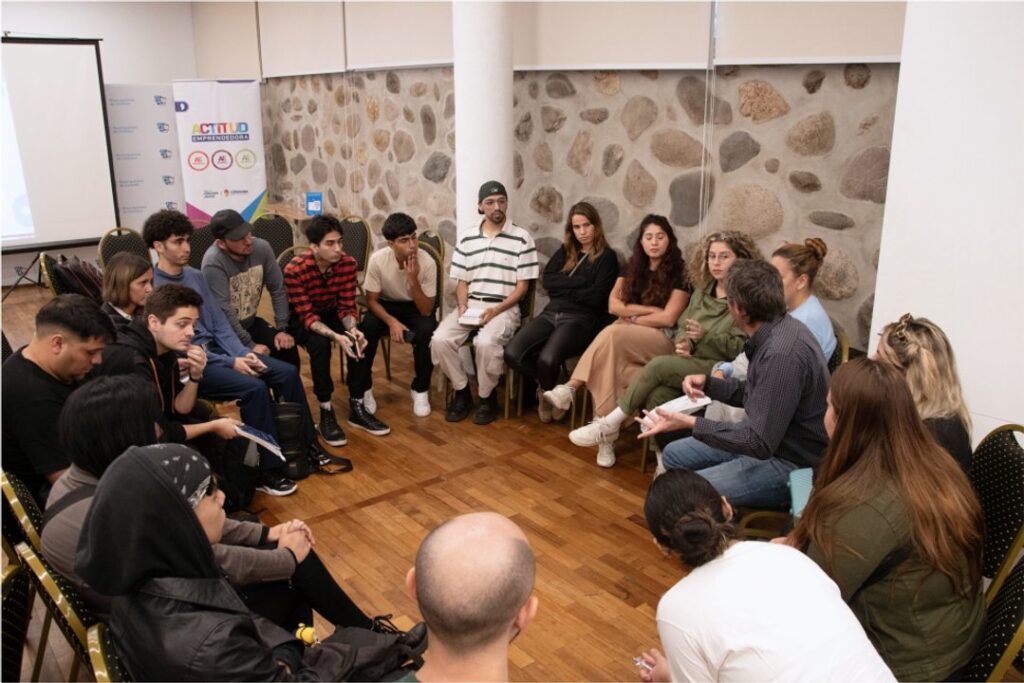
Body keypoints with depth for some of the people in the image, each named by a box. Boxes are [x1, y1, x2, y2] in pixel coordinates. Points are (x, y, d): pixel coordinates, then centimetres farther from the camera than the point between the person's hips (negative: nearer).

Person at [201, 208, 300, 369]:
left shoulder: (262, 248, -10)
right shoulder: (213, 263, -27)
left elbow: (278, 290, -4)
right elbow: (224, 312, -27)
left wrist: (282, 329, -9)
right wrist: (250, 345, -26)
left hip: (251, 323, 5)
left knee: (288, 350, -11)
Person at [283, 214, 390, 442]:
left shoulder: (347, 263, -18)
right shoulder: (295, 270, -29)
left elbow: (346, 306, -13)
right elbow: (307, 316, -29)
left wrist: (352, 329, -35)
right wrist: (336, 336, -46)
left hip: (332, 314, 4)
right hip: (301, 320, -3)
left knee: (360, 339, -25)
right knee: (320, 343, -34)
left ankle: (358, 406, -12)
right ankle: (326, 412, -22)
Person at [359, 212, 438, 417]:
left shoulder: (427, 262, -24)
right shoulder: (378, 259, -22)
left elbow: (426, 311, -23)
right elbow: (371, 301, -13)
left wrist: (413, 280, -37)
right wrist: (392, 321, -30)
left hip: (416, 307, 0)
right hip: (386, 306, 1)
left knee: (427, 330, -33)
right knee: (368, 326, -31)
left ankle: (420, 389, -9)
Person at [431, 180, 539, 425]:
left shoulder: (522, 238, -1)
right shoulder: (467, 239, 11)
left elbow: (522, 287, -3)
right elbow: (462, 282, 13)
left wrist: (496, 311, -15)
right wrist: (462, 305, -8)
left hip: (504, 307, -4)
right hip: (470, 305, 4)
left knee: (486, 342, -35)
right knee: (440, 340, -23)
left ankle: (487, 396, -8)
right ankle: (462, 391, 0)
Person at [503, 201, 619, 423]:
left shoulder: (607, 257, 5)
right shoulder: (565, 251, 20)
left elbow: (597, 297, -8)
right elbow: (547, 280, 4)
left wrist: (563, 288, 1)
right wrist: (580, 281, -7)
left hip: (583, 319, -5)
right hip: (551, 314, 5)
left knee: (547, 359, -33)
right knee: (512, 353, -21)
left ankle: (548, 390, 4)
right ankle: (551, 385, 7)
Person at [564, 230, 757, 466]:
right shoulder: (702, 291, 17)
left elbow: (742, 347, -11)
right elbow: (682, 326, 17)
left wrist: (706, 335, -21)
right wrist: (684, 342, -6)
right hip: (690, 363, 6)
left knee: (659, 364, -28)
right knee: (657, 396, -28)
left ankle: (609, 425, -19)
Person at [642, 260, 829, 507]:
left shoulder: (782, 353, -30)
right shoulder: (774, 330, 1)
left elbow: (759, 443, -29)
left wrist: (689, 423, -29)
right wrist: (707, 383, 6)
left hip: (790, 463, -10)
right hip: (769, 439, 10)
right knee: (673, 455, 15)